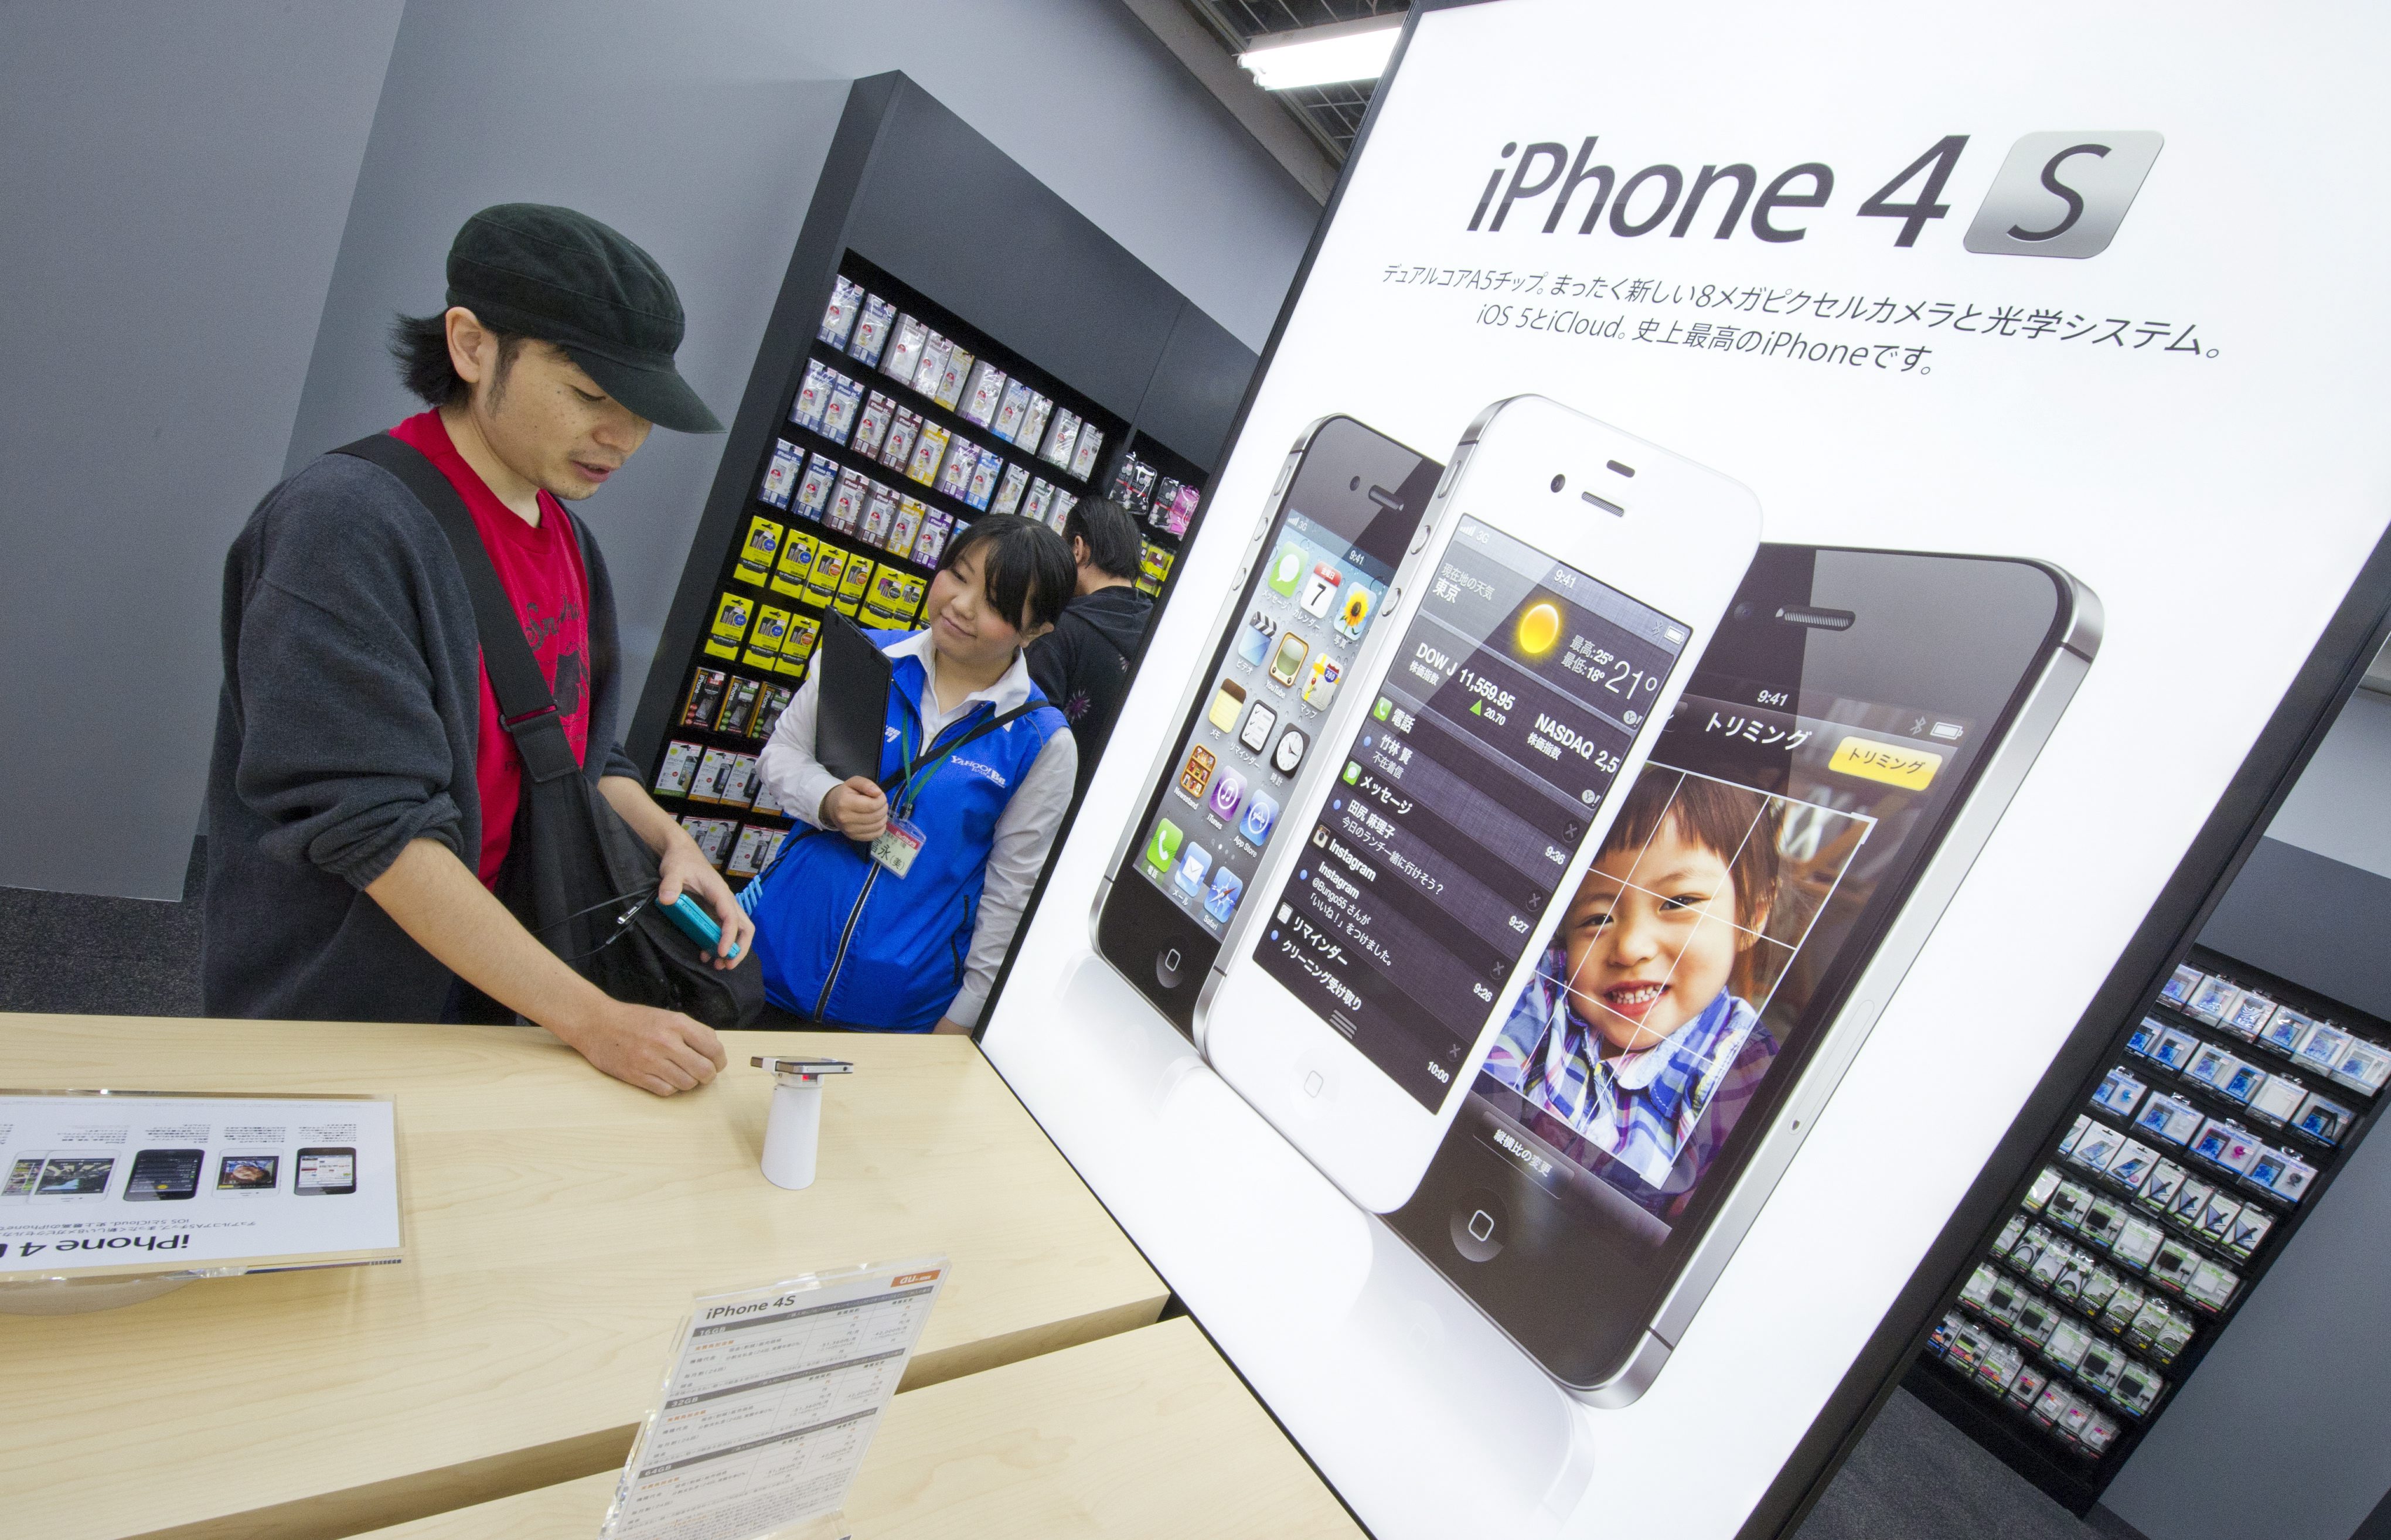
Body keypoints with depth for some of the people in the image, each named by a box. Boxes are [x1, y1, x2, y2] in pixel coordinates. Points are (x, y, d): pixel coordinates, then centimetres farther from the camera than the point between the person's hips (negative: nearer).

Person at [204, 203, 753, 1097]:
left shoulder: (569, 542, 3)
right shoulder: (344, 523, -21)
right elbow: (373, 823, -27)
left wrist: (669, 841, -9)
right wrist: (593, 1022, -28)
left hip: (507, 999, 7)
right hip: (329, 1019, -7)